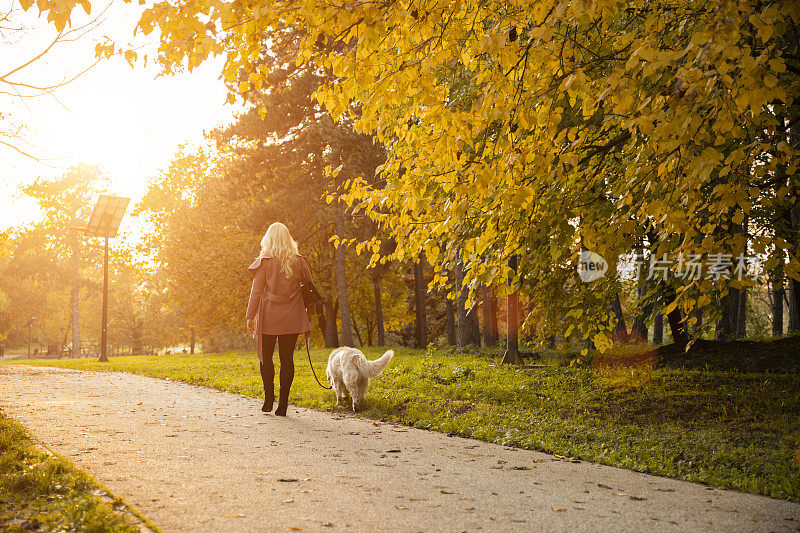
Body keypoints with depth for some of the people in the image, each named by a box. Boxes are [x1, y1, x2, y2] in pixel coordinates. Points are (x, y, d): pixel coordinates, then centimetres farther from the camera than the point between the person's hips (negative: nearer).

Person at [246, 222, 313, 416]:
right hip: (291, 318, 2)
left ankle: (269, 397, 4)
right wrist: (309, 315, 13)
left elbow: (256, 291, -6)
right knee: (287, 358, 4)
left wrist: (250, 316, -1)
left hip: (269, 317, -2)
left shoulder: (264, 262, -5)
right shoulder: (298, 261, 2)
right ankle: (283, 402, 1)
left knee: (265, 357, 12)